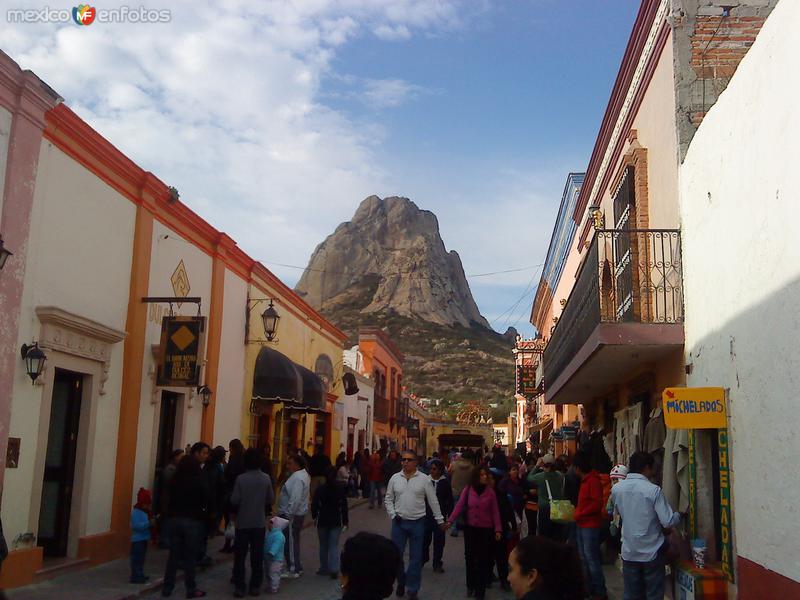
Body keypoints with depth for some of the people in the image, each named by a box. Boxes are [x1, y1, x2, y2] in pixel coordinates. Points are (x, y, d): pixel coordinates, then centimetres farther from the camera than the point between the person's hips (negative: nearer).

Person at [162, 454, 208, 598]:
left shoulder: (175, 480, 1)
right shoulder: (199, 481, -11)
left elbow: (170, 499, 9)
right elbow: (206, 501, -3)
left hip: (175, 519, 4)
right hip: (193, 521, -4)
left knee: (173, 555, 10)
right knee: (190, 557, 1)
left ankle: (167, 587, 15)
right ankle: (191, 589, 6)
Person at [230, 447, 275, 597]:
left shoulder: (241, 478, -14)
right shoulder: (266, 478, -6)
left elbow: (234, 501, -12)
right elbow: (271, 500, -2)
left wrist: (235, 511, 9)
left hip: (243, 522, -2)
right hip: (260, 522, 2)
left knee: (240, 556, 7)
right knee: (257, 556, 10)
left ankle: (239, 587, 7)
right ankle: (255, 586, 14)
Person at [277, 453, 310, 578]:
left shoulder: (297, 478, -22)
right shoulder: (301, 474, 11)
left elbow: (295, 500, -28)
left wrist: (288, 515, -23)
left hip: (292, 515, -10)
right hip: (296, 514, 10)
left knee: (291, 542, -1)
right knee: (293, 542, 19)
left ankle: (294, 570, 8)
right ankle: (296, 568, 28)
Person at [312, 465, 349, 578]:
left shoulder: (320, 489, -9)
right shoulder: (340, 489, -5)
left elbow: (314, 505, -7)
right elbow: (344, 506, -3)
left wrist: (314, 517, 10)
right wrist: (345, 521, 4)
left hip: (322, 520, 0)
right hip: (336, 521, 0)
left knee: (323, 545, 14)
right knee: (334, 546, 2)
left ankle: (324, 568, 21)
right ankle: (334, 569, -10)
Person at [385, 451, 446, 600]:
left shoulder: (424, 479, -4)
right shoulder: (395, 478, 2)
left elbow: (433, 501, 0)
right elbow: (388, 499, 9)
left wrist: (440, 520, 2)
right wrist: (393, 515, -3)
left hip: (417, 523, -2)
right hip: (399, 522, 2)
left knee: (416, 558, 5)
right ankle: (401, 582, 32)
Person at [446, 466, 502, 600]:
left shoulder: (490, 492, -6)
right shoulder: (467, 490, -6)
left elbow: (495, 512, -5)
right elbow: (459, 506, -8)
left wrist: (498, 529, -10)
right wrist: (450, 521, -19)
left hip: (486, 529, -1)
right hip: (470, 528, 1)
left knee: (483, 559, 4)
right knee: (470, 557, 11)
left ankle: (480, 589, 15)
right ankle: (471, 585, 28)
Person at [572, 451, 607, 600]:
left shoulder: (593, 481, -15)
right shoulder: (585, 480, 14)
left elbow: (597, 504, -21)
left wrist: (580, 514, -17)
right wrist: (577, 510, 9)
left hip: (591, 525, -10)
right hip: (582, 525, 10)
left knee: (592, 558, -7)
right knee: (584, 558, 15)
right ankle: (590, 588, 24)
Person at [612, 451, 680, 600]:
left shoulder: (616, 489, -3)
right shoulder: (653, 490, -17)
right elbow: (668, 522, -16)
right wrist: (679, 515, 4)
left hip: (629, 553, 4)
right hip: (651, 553, -3)